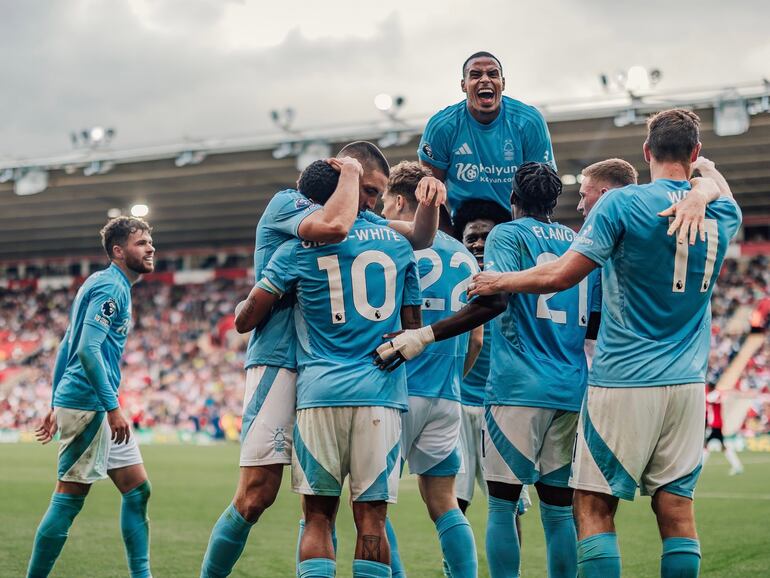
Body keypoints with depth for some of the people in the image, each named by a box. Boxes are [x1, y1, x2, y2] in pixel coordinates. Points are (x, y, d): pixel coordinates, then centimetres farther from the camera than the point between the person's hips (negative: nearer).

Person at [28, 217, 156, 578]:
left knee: (138, 490, 9)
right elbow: (88, 348, -21)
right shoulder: (111, 287, -11)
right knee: (69, 498, -6)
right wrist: (112, 406, -22)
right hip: (87, 403, -10)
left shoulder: (113, 286, 20)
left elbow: (66, 348, 22)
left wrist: (56, 405, 22)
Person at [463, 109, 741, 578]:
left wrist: (499, 282, 3)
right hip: (688, 383, 5)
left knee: (595, 506, 0)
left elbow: (561, 276, -11)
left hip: (624, 381, -5)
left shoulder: (622, 203, -10)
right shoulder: (723, 214, 5)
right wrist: (708, 170, 39)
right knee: (676, 507, 7)